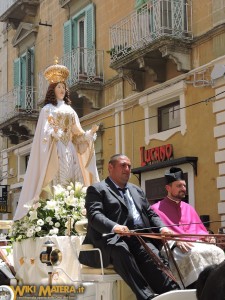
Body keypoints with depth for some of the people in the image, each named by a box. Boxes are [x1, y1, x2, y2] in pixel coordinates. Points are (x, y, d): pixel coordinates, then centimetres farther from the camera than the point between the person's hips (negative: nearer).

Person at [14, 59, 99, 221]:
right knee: (57, 179, -14)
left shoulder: (70, 110, 21)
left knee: (72, 177, -4)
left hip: (70, 149, 5)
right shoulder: (48, 109, 7)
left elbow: (77, 132, 17)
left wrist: (90, 132, 1)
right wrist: (54, 133, -25)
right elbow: (45, 132, -5)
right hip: (55, 149, -5)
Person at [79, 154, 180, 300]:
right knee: (120, 249, -38)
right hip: (113, 239, -4)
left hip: (140, 239, 5)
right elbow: (94, 215, -8)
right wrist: (114, 227, -30)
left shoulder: (137, 190, 29)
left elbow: (151, 214, 25)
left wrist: (162, 228, 1)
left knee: (153, 256, -28)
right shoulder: (97, 189, 9)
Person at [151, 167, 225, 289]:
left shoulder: (189, 208, 28)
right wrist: (176, 242, -19)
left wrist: (207, 237, 2)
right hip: (173, 248, -5)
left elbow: (200, 229, 26)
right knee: (194, 254, -39)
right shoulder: (157, 209, 9)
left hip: (196, 244, 5)